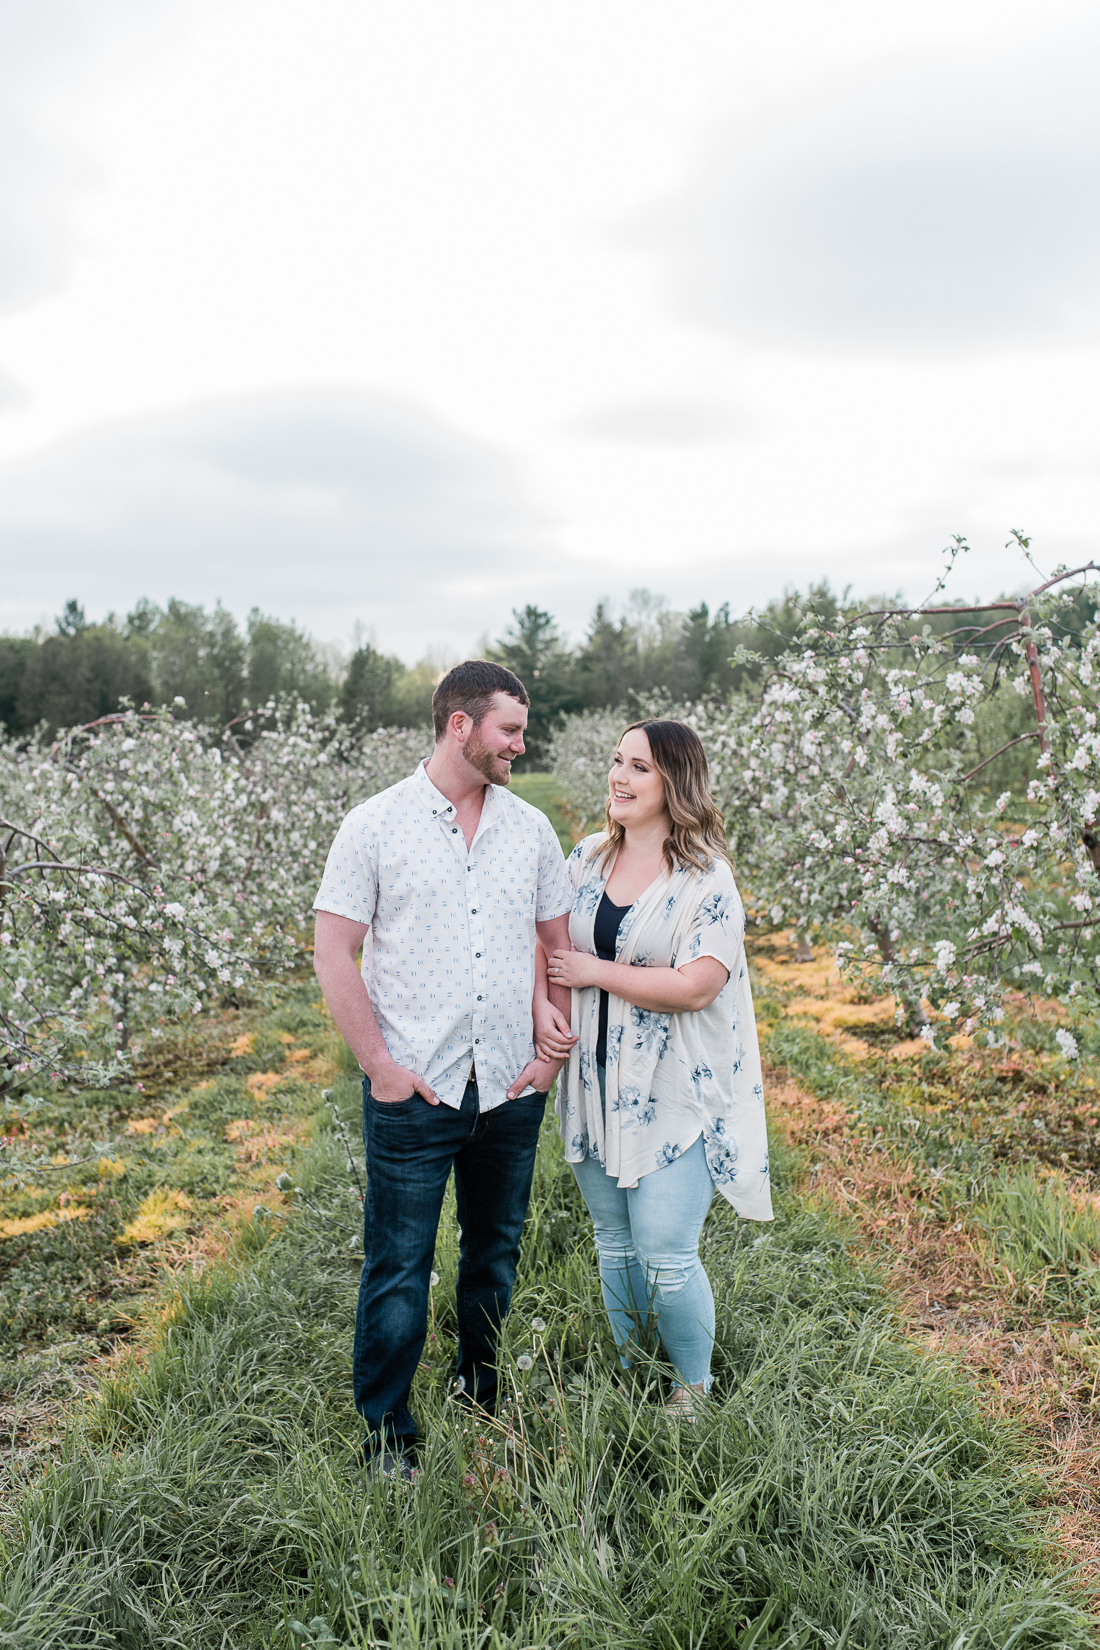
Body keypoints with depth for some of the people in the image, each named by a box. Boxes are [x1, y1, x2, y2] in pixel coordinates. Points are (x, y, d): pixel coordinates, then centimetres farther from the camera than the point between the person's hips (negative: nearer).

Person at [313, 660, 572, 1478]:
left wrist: (551, 1052, 3)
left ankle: (483, 1404, 38)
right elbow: (333, 952, -6)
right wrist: (380, 1063, -10)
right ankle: (387, 1436, 23)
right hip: (413, 1091, -4)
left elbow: (559, 945, 11)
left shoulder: (532, 828, 6)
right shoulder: (375, 825, -6)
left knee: (496, 1251, 18)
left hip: (512, 1089, 4)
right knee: (398, 1269, 4)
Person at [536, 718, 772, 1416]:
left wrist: (594, 971, -15)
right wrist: (541, 1003, -8)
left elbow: (695, 986, -21)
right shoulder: (587, 859, 6)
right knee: (615, 1242, 17)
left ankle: (693, 1392, 22)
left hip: (672, 1094, -5)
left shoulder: (707, 880, -12)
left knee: (666, 1254, -4)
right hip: (596, 1088, 6)